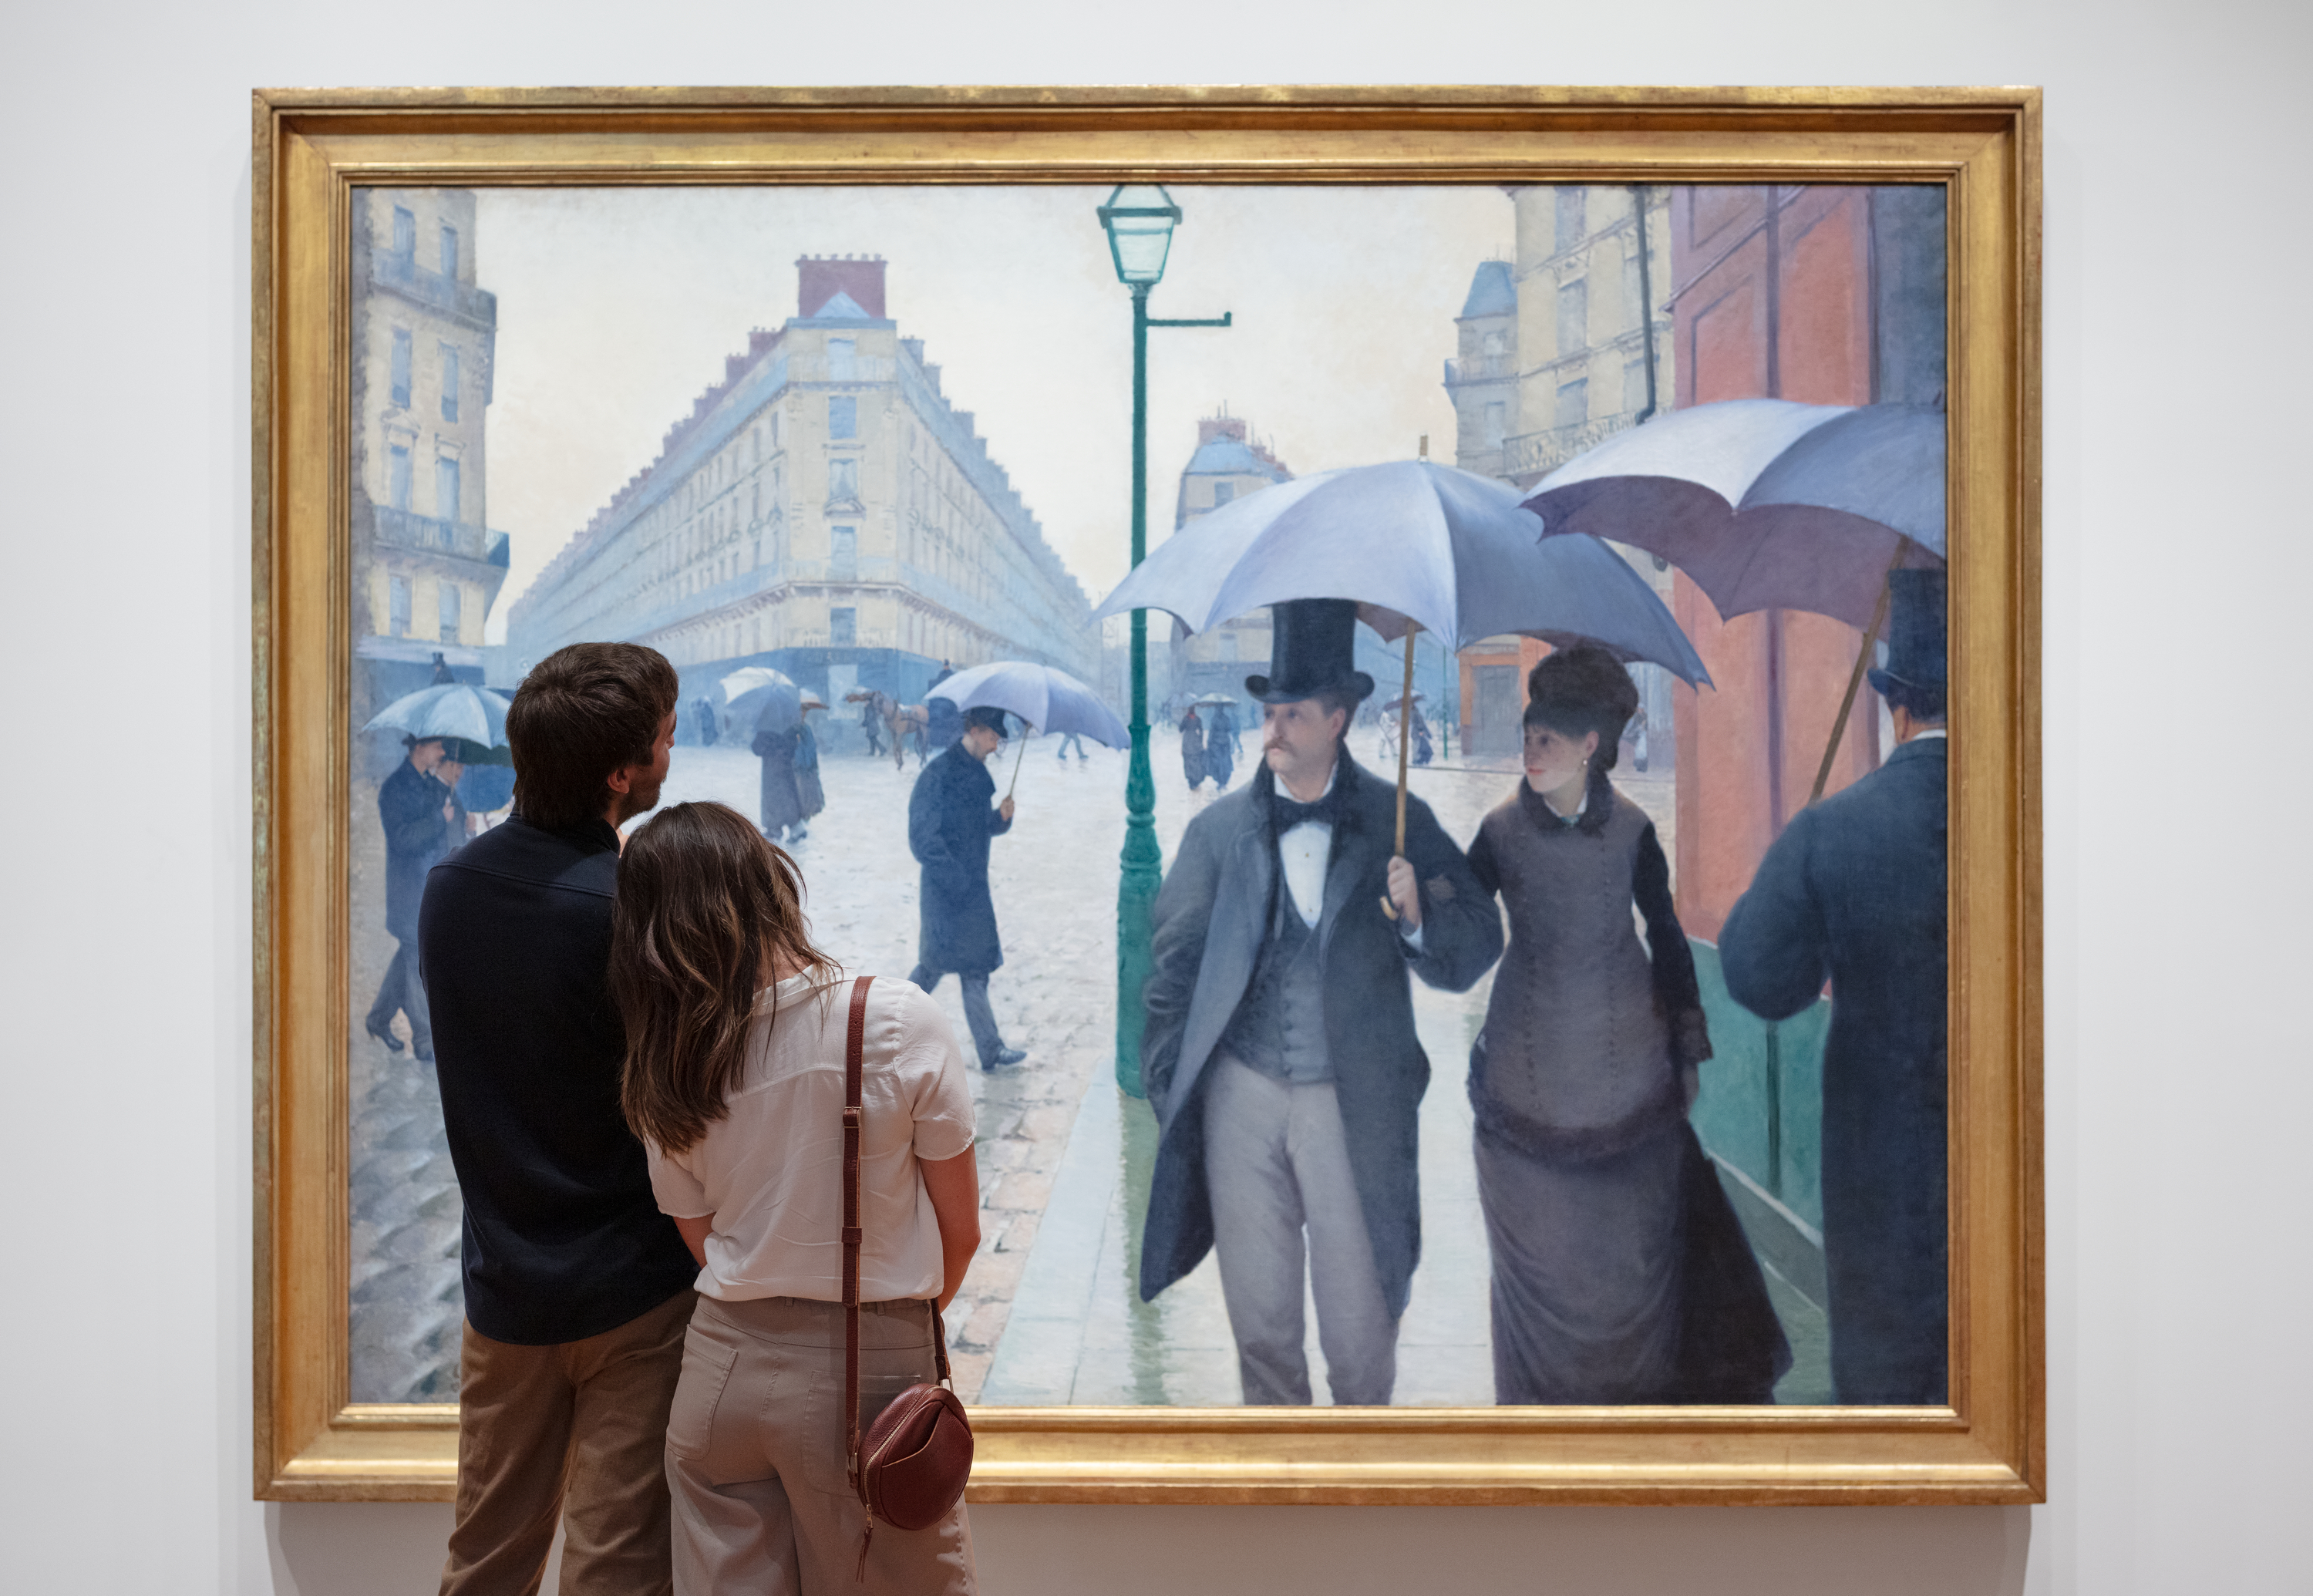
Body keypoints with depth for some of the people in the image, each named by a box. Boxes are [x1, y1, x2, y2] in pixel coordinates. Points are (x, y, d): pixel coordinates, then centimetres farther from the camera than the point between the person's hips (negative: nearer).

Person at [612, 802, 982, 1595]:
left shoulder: (665, 1071, -5)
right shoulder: (902, 1023, -15)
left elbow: (703, 1240, 6)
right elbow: (960, 1229, -6)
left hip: (724, 1369, 3)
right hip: (865, 1379, -3)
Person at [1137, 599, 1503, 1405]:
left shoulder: (1396, 822, 1)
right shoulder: (1220, 827, 5)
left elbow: (1476, 945, -1)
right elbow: (1174, 962, 8)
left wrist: (1418, 918, -22)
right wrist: (1170, 1089, 3)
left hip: (1351, 1100, -2)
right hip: (1242, 1094, 2)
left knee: (1359, 1318, 6)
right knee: (1258, 1314, 13)